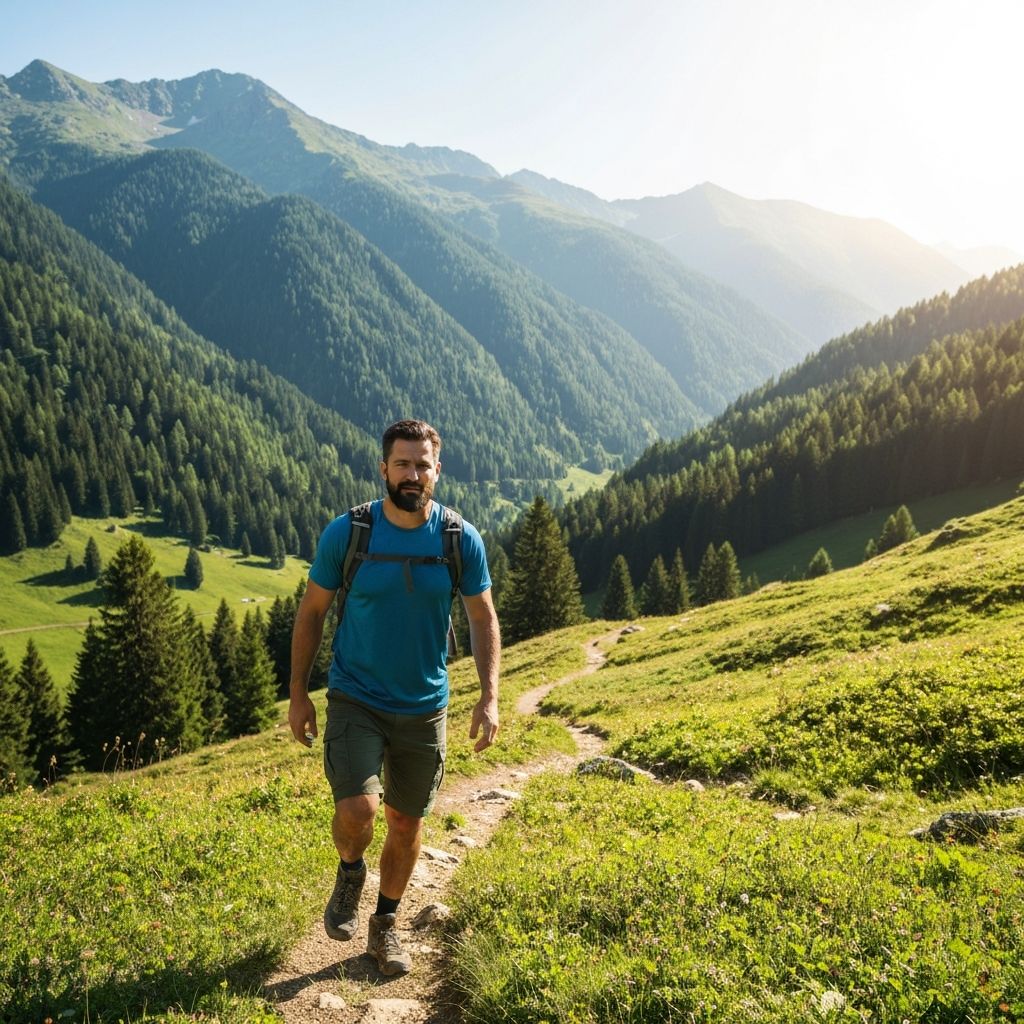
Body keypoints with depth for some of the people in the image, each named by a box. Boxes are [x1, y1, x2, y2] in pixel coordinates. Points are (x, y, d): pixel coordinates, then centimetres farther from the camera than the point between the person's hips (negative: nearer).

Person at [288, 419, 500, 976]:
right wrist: (298, 694, -2)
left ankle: (385, 925, 38)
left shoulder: (461, 539, -8)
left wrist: (489, 696, -8)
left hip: (425, 707, 2)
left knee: (406, 822, 13)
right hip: (355, 701, -2)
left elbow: (483, 619, 2)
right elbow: (311, 612, -1)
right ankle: (350, 871, 17)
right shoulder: (346, 532, -12)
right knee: (356, 810, -19)